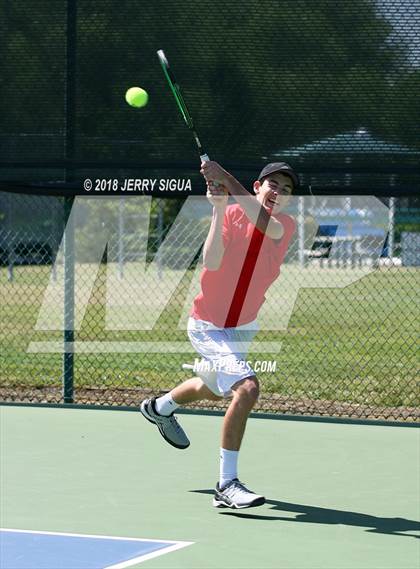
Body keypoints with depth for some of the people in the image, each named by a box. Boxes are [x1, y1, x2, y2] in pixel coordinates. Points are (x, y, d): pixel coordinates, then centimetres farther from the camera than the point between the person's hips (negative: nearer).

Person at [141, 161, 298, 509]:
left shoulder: (286, 226, -9)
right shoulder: (232, 216, -16)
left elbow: (267, 225, -34)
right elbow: (211, 263, -31)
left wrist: (227, 180, -42)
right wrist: (219, 209, -35)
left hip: (243, 326, 7)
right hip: (209, 327, -7)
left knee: (213, 389, 31)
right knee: (247, 388, -27)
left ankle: (160, 408, 64)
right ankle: (227, 485, -22)